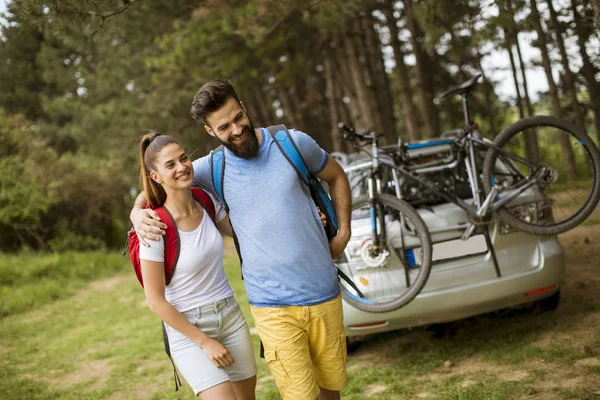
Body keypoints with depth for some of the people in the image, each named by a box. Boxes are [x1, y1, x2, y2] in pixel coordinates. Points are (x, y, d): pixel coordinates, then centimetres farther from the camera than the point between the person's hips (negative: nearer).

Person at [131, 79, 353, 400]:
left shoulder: (294, 143, -2)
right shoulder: (212, 168, -2)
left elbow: (337, 177, 16)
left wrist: (343, 233, 7)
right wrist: (137, 212, -9)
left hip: (325, 294, 2)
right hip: (274, 308, -1)